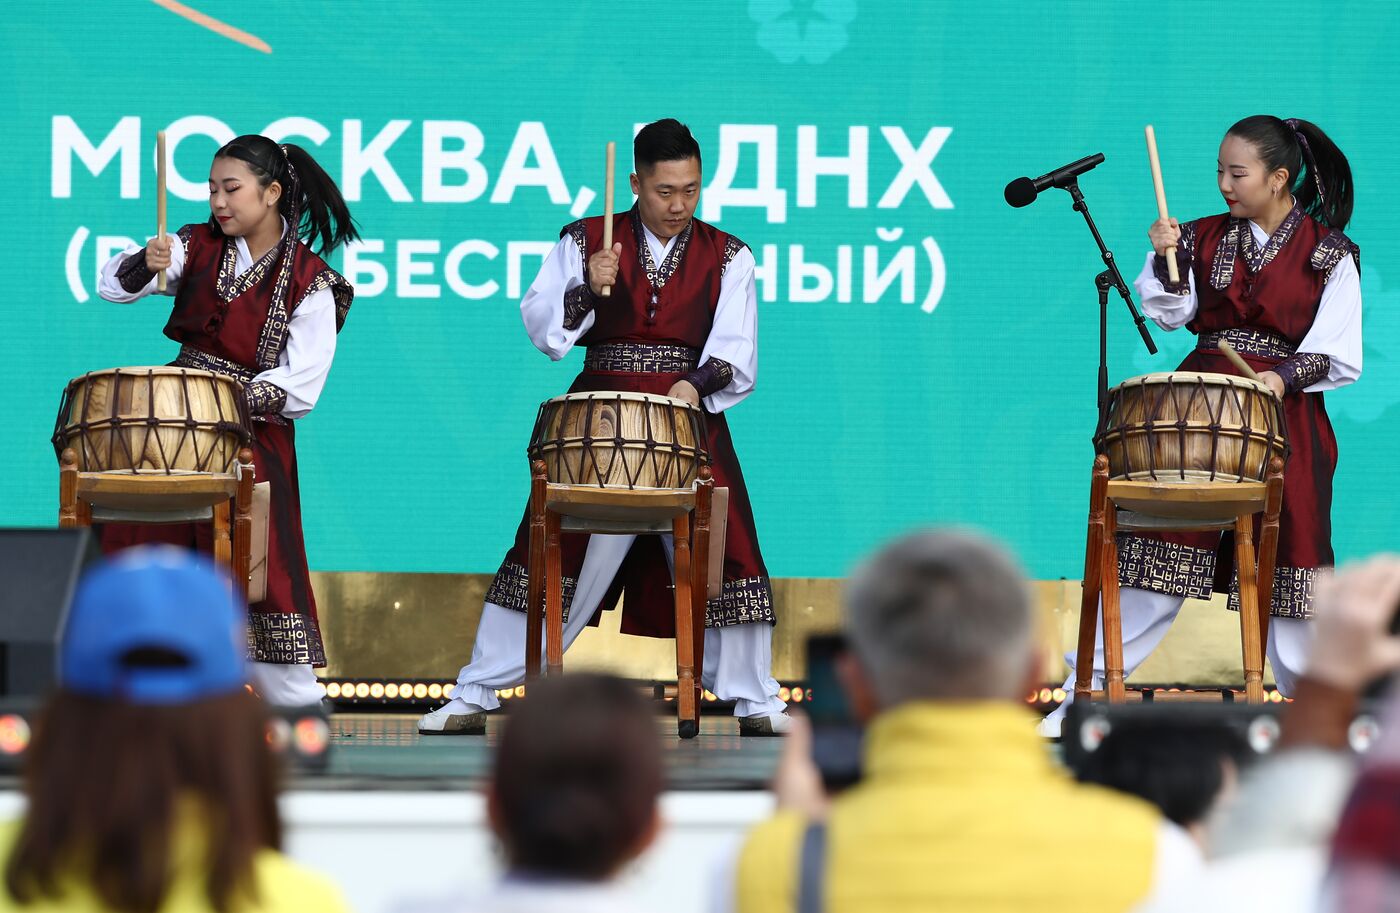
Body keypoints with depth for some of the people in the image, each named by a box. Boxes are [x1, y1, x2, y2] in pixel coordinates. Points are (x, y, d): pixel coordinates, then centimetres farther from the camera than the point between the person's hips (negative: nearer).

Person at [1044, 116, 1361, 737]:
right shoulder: (1205, 238, 9)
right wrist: (1167, 261, -13)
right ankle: (1089, 692, 0)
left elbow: (1340, 357, -4)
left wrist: (1285, 376, -19)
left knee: (1284, 561, 0)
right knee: (1156, 550, -2)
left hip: (1283, 411, -2)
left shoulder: (1330, 254, -1)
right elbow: (1170, 313, 3)